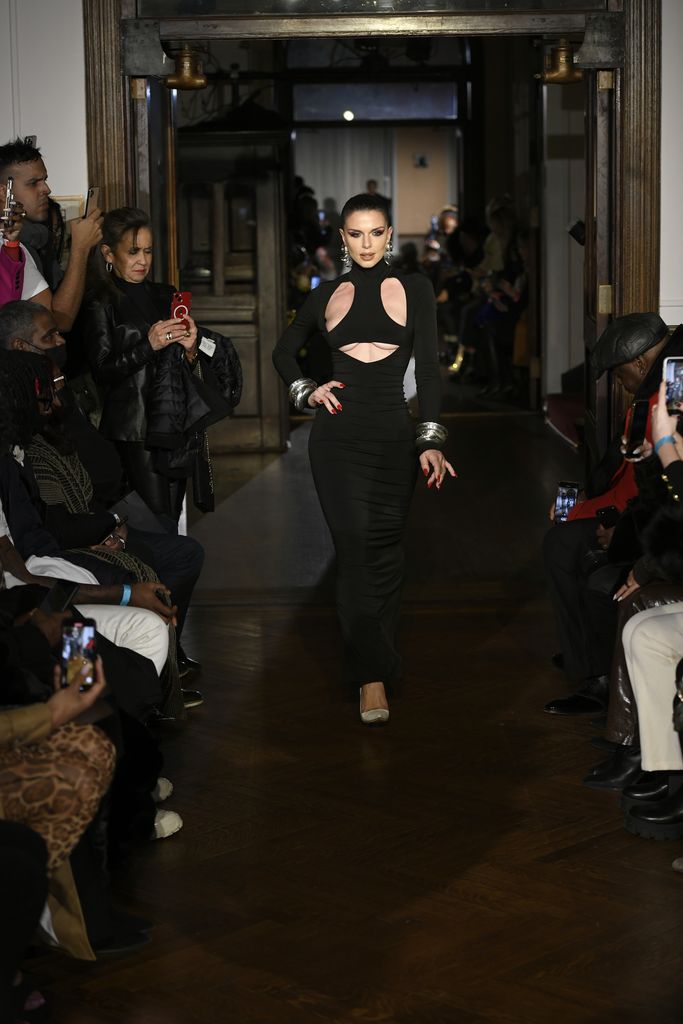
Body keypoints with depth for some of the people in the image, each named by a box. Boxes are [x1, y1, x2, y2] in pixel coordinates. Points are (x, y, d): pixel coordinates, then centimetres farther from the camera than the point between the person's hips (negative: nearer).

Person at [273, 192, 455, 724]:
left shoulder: (414, 289, 4)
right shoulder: (328, 295, 9)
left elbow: (429, 367, -1)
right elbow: (285, 351, 24)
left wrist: (431, 440, -11)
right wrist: (306, 391, 5)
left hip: (394, 436, 0)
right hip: (339, 435, 0)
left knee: (385, 550, 5)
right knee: (355, 549, -8)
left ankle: (374, 662, 21)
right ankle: (373, 676, -9)